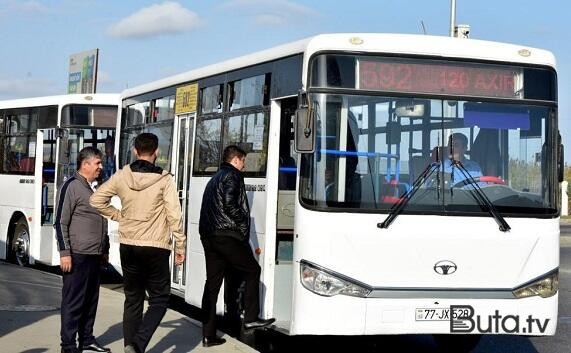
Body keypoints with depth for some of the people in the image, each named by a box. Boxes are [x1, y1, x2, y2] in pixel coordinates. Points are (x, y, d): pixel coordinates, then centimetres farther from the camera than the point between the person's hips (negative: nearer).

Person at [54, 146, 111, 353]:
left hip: (95, 256, 8)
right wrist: (64, 252, -16)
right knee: (73, 302, -3)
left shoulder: (95, 188, 16)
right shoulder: (72, 186, -9)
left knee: (91, 301, 13)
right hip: (77, 256, -8)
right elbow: (61, 222, -12)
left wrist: (105, 250, 22)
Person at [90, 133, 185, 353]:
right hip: (155, 248, -4)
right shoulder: (164, 180, -9)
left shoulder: (122, 176, 2)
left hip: (128, 246, 4)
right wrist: (180, 246, -3)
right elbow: (174, 215, -11)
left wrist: (119, 216, 11)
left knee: (133, 299, 14)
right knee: (159, 299, 5)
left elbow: (97, 200, 3)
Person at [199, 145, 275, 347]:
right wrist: (243, 223, -6)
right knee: (252, 270, 6)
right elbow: (230, 204, -18)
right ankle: (251, 318, 3)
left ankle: (208, 335, 6)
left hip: (208, 236, 9)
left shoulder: (214, 179, 26)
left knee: (212, 282, 7)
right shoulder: (232, 175, -4)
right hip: (227, 235, -9)